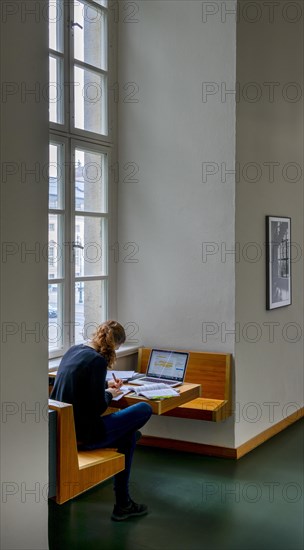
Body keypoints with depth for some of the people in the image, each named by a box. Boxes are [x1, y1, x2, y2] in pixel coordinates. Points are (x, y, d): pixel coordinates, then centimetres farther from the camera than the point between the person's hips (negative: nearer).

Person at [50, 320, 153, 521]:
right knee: (145, 409, 2)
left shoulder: (73, 350, 9)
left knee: (128, 435, 24)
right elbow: (97, 408, -18)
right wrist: (110, 394, 2)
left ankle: (123, 504, 29)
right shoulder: (97, 361, -19)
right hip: (82, 435, -10)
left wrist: (105, 384, 22)